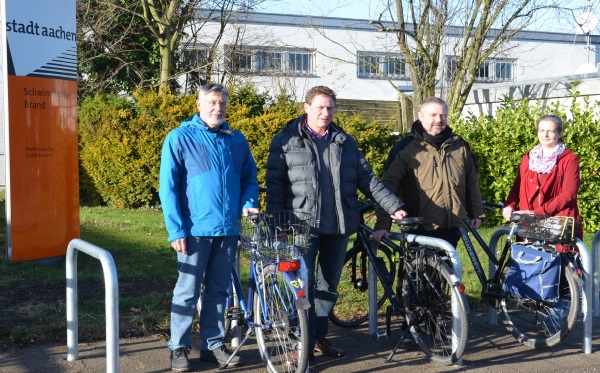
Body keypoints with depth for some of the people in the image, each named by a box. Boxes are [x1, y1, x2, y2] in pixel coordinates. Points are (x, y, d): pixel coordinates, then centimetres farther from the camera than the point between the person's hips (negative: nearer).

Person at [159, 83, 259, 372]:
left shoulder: (237, 141, 9)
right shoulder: (179, 139, -3)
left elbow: (249, 178, 18)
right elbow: (168, 188, -6)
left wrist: (248, 204, -2)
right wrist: (176, 230, -11)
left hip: (228, 229, 4)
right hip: (196, 229, -4)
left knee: (218, 289, 11)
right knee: (188, 290, 2)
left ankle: (213, 345, 22)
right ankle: (179, 348, 14)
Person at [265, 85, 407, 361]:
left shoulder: (346, 142, 12)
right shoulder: (286, 141, 2)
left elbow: (367, 180, 10)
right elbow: (275, 184, -2)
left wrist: (394, 206, 1)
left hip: (338, 225, 4)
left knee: (329, 284, 12)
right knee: (305, 284, -7)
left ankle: (319, 336, 26)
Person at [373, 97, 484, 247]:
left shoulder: (459, 145, 10)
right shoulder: (406, 148, -7)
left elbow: (472, 181, 19)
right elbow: (389, 184, -13)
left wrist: (476, 213, 16)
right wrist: (382, 224, -21)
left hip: (452, 227, 5)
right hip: (420, 230, -4)